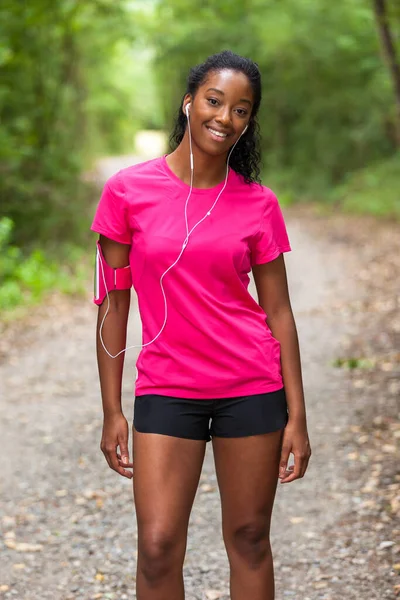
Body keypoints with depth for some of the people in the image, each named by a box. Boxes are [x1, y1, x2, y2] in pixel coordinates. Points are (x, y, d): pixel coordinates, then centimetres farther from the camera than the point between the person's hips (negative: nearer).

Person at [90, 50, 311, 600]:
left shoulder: (259, 204, -1)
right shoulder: (128, 190, -3)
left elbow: (278, 311, 3)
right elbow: (113, 306, 1)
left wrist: (297, 415, 0)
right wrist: (112, 412, 0)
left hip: (253, 389, 1)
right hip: (167, 389, -1)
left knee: (249, 539, 8)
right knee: (158, 546, -6)